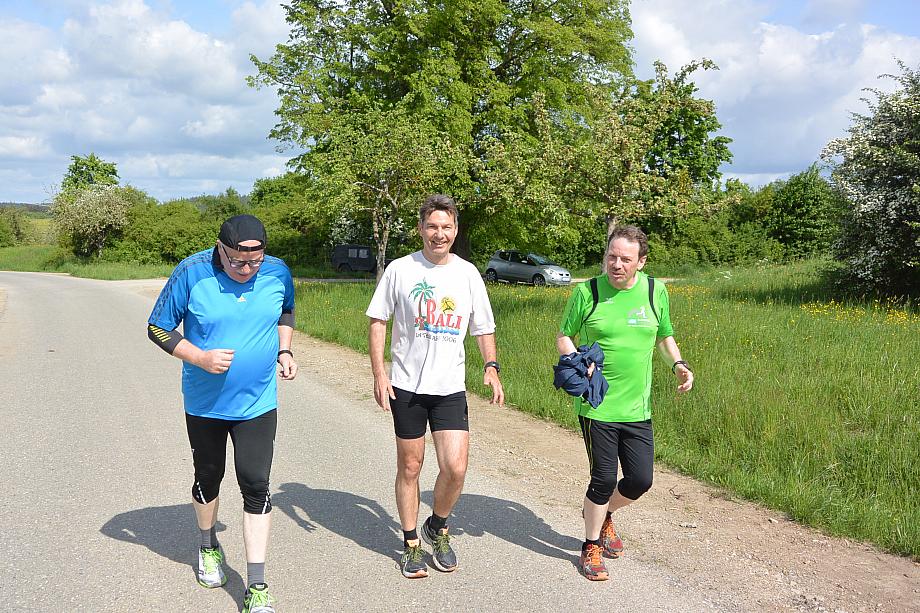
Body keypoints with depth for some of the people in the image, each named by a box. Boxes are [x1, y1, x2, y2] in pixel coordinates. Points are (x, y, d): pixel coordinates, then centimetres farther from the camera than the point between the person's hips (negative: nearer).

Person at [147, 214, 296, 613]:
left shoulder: (278, 273, -8)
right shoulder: (192, 273, -16)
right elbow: (158, 328, -8)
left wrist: (284, 351, -2)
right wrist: (200, 357, -22)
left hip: (257, 403, 1)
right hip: (205, 403, 0)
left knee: (255, 485, -5)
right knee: (208, 476, 17)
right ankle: (208, 546, 47)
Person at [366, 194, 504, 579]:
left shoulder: (468, 274, 3)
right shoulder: (400, 270, -3)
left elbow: (483, 327, 12)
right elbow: (377, 321, 1)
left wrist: (491, 367, -3)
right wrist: (379, 374, -6)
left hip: (450, 387, 1)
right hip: (406, 386, -1)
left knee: (455, 468, -8)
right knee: (409, 467, 8)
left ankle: (437, 528, 22)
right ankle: (412, 545, 26)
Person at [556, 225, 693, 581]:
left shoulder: (655, 291, 3)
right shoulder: (587, 292, -6)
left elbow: (664, 337, 17)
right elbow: (563, 337, 3)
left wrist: (678, 364, -2)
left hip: (638, 408, 4)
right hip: (597, 405, -3)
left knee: (640, 479, 7)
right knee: (604, 479, 1)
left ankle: (603, 515, 39)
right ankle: (591, 548, 24)